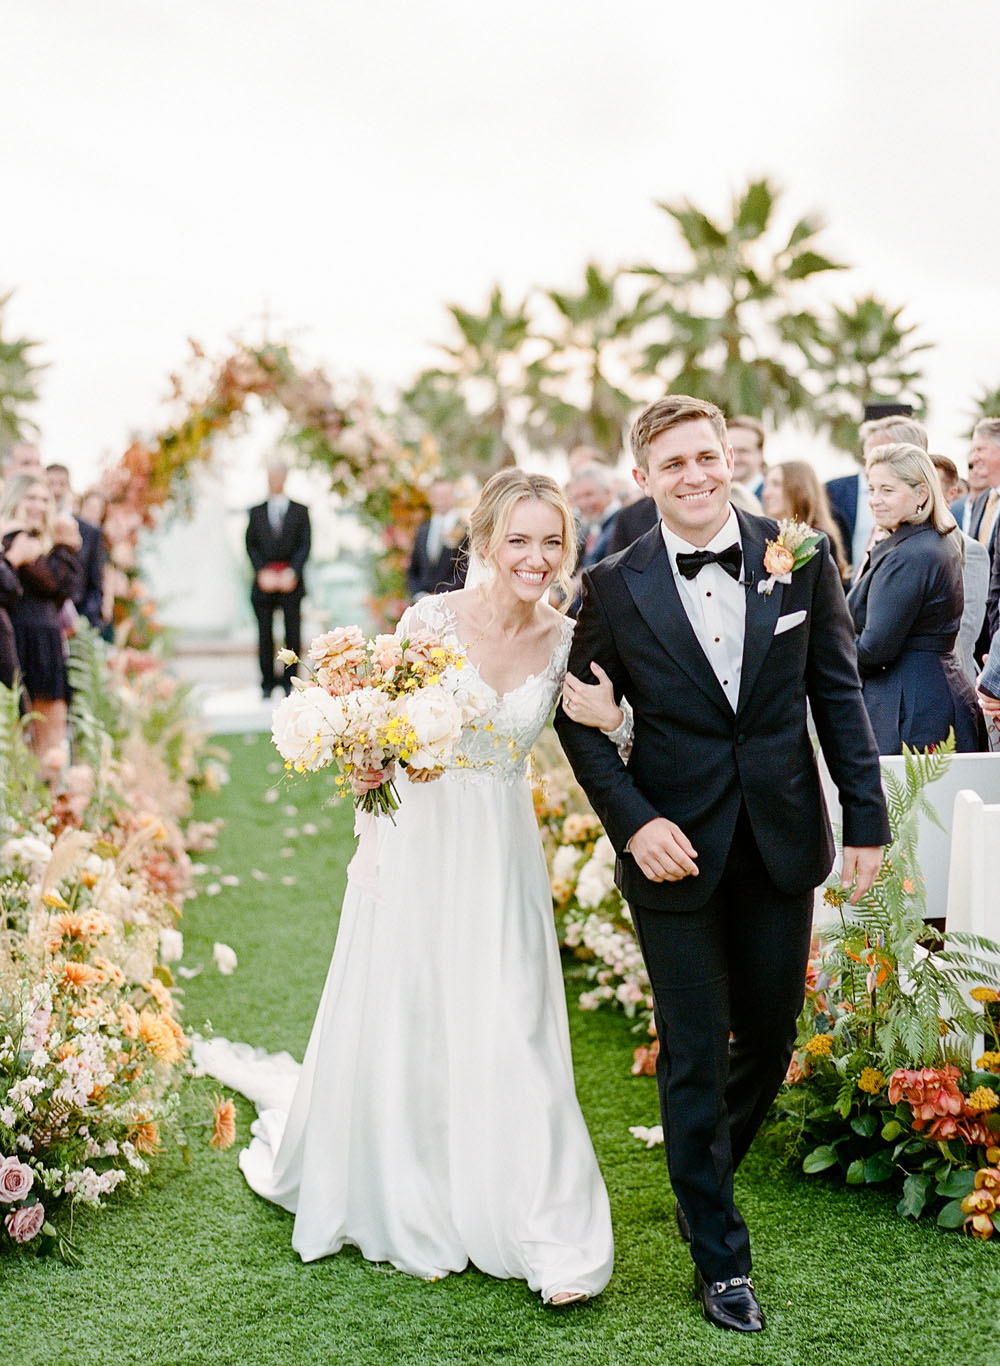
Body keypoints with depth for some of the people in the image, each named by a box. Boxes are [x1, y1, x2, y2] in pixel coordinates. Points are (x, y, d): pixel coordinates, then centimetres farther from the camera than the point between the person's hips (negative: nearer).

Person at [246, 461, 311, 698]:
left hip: (290, 579, -1)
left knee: (292, 632, -2)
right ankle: (267, 683, 5)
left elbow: (305, 544, 3)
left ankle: (290, 681, 5)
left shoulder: (300, 511, 8)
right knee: (265, 632, 0)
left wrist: (292, 572, -9)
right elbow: (250, 545, 8)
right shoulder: (257, 512, 12)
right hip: (264, 580, 1)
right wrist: (262, 572, -6)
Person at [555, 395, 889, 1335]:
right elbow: (581, 719, 0)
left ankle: (707, 1175, 46)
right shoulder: (614, 587, -7)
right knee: (693, 1055, 6)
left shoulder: (800, 561, -2)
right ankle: (718, 1255, 22)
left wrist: (866, 816, 0)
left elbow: (839, 693, 3)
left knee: (770, 1041, 16)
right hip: (677, 850, -2)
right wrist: (634, 821, -12)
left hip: (782, 841, 3)